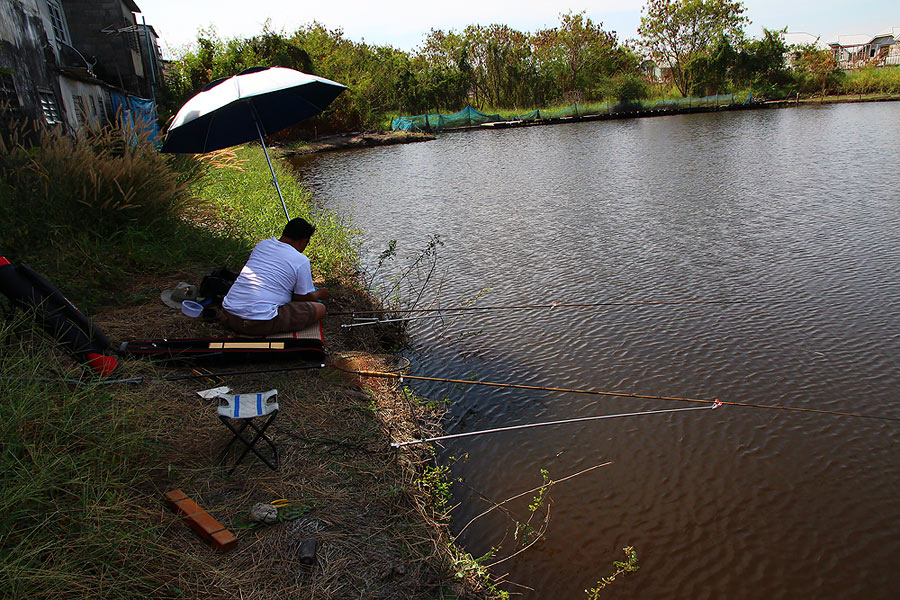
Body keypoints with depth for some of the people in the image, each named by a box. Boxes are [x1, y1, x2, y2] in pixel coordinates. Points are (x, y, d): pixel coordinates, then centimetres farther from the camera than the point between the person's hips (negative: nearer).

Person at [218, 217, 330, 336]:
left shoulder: (262, 245, 14)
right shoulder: (301, 261, -5)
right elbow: (305, 298, 4)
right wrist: (318, 294, 28)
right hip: (260, 324, -8)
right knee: (320, 309, -1)